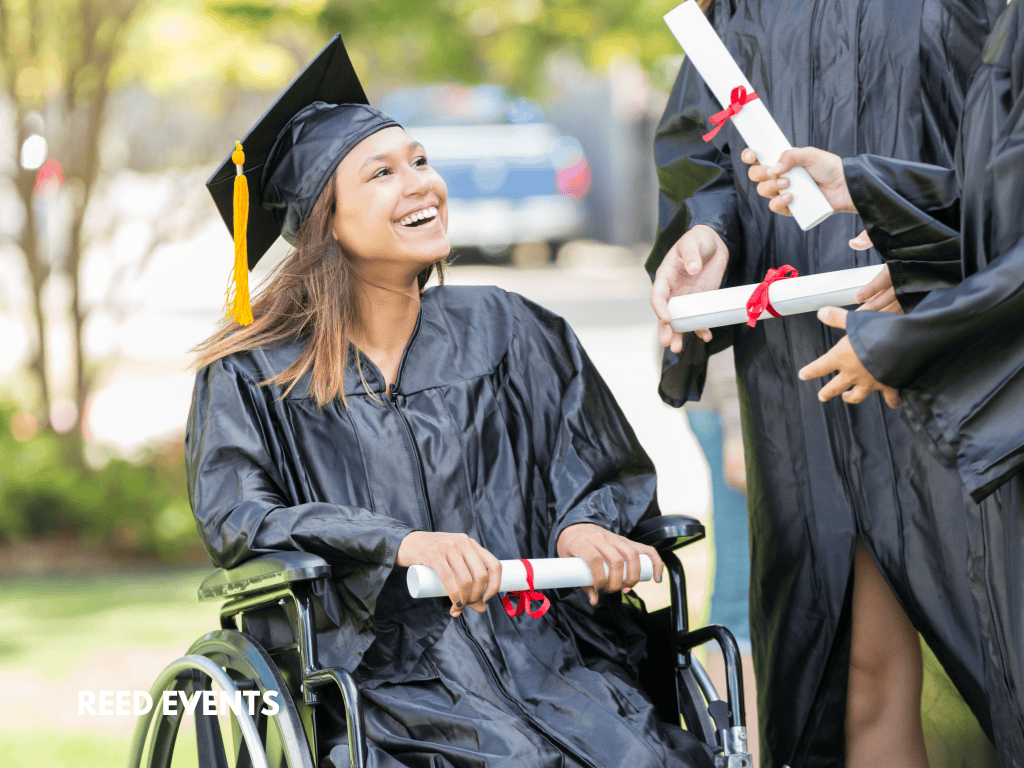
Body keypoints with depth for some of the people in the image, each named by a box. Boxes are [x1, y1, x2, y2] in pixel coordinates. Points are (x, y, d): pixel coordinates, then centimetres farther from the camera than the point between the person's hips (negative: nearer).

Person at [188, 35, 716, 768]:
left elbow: (595, 474, 18)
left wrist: (582, 528, -8)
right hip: (382, 668, -3)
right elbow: (235, 517, -7)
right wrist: (400, 544, -22)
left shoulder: (503, 330, 14)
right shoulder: (256, 374, 5)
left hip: (537, 644, 3)